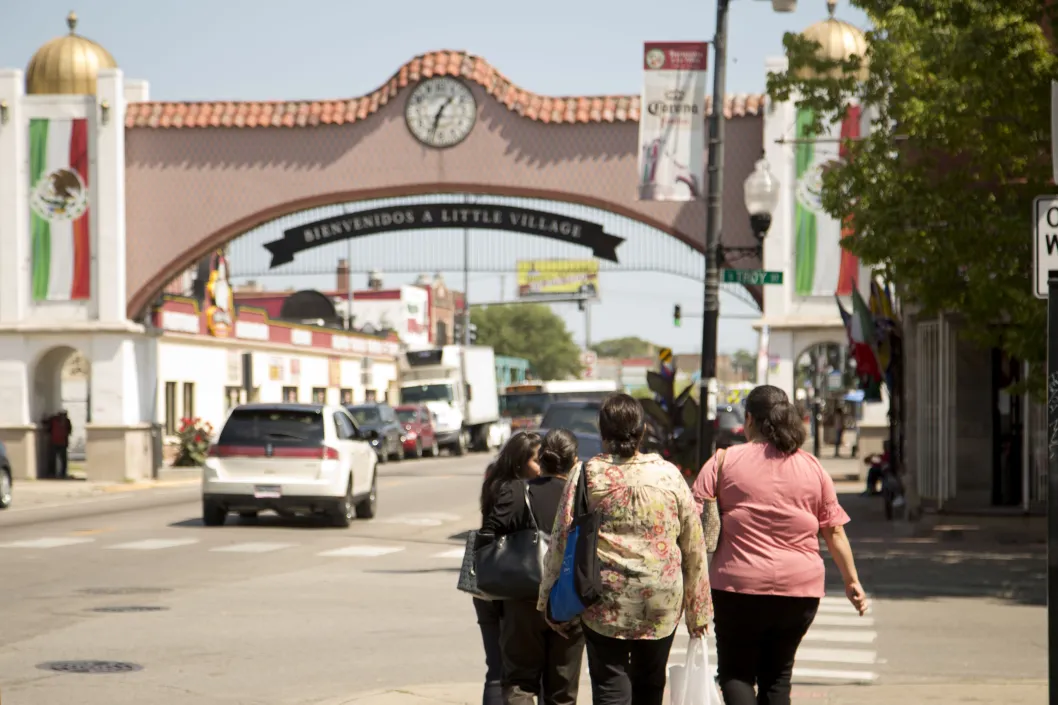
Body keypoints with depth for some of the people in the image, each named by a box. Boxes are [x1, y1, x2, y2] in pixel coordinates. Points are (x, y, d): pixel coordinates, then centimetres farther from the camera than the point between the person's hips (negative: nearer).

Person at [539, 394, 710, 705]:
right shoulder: (669, 474, 0)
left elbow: (562, 541, -4)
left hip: (605, 601, -2)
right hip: (662, 600, 2)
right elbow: (694, 545, 3)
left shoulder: (586, 475, -5)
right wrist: (697, 609, 12)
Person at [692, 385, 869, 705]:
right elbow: (834, 530, 8)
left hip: (739, 586, -3)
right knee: (777, 675, 14)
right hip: (800, 588, 3)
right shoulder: (812, 467, 6)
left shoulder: (724, 461, -2)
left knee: (735, 671, 8)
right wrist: (852, 581, 17)